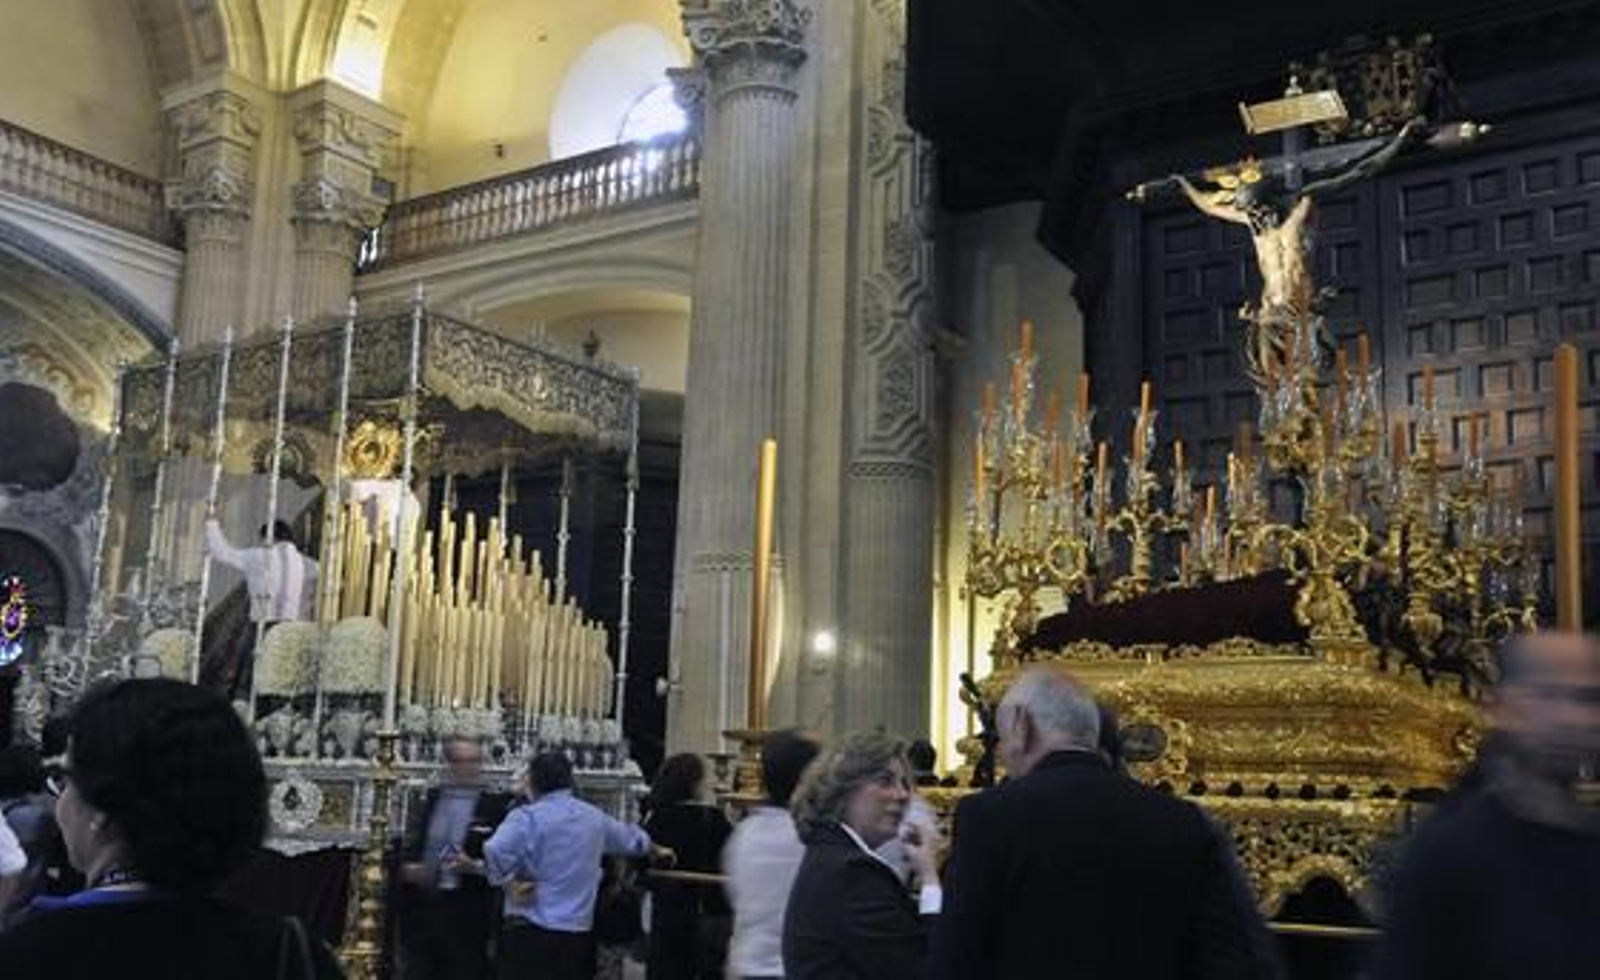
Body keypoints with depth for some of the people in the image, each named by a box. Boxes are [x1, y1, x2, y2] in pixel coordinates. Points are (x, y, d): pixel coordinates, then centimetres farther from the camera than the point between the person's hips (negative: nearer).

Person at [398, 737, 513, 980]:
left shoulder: (497, 806, -3)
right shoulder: (427, 801, 11)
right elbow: (406, 851, 14)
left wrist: (475, 867, -19)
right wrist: (408, 869, -6)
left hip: (466, 913, -3)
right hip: (420, 907, 4)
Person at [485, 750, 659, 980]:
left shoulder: (527, 817, -8)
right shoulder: (595, 817, 11)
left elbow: (495, 850, -27)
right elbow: (633, 840, 29)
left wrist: (508, 884, -11)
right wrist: (651, 847, 50)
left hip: (529, 930, -5)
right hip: (578, 930, 5)